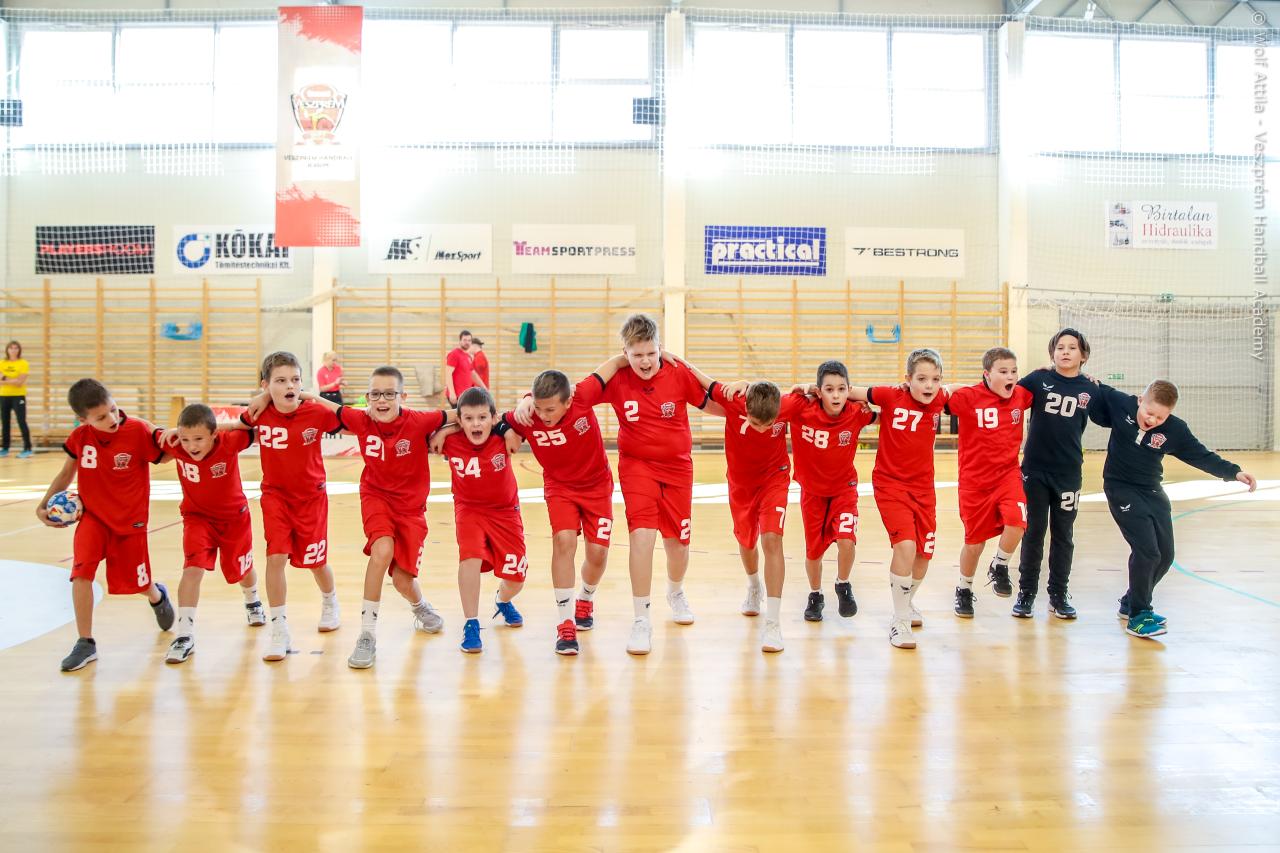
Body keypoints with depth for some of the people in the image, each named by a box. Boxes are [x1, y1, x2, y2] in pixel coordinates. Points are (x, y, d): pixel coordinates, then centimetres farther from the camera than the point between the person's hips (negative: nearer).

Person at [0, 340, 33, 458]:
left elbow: (20, 382, -12)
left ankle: (27, 449, -8)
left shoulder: (23, 363, -5)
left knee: (21, 422, -9)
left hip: (18, 396, -5)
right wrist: (14, 381, -14)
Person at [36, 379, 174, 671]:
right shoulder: (79, 436, -8)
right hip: (92, 515, 2)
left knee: (134, 583, 11)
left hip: (130, 519, -2)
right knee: (81, 572, -18)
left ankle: (158, 596, 49)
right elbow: (67, 473, 9)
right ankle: (85, 643, -3)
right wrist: (43, 505, 3)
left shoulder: (139, 431, -19)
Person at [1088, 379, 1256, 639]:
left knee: (1164, 556, 9)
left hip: (1152, 492, 5)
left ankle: (1131, 603, 31)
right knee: (1147, 551, -15)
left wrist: (1233, 472, -13)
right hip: (1121, 489, -5)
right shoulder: (1119, 404, -15)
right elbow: (1095, 408, 4)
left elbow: (1202, 456, -4)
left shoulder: (1175, 430, -10)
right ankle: (1137, 616, 0)